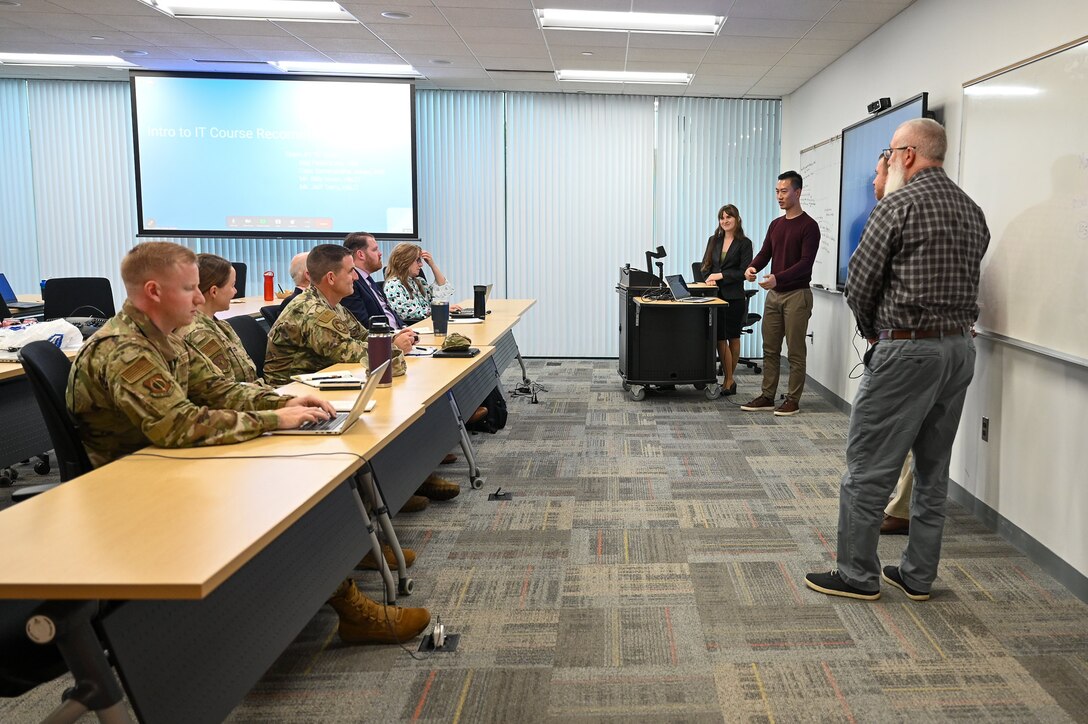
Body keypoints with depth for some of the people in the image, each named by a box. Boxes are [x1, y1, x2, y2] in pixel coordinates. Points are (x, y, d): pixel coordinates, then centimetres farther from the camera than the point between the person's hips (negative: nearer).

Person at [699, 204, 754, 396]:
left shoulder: (744, 243, -2)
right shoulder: (713, 240, 12)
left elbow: (744, 272, -8)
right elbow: (705, 266, 12)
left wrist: (721, 275, -15)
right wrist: (710, 279, -8)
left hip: (734, 297, -3)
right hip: (715, 296, 4)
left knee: (733, 337, 6)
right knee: (720, 338, -1)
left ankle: (729, 379, 15)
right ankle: (729, 380, 7)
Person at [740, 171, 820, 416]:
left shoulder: (808, 226, -7)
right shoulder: (776, 225, 14)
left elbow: (805, 263, -16)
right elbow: (765, 253, 13)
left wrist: (778, 278, -29)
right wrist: (752, 267, -10)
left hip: (797, 294, -7)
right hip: (774, 294, 7)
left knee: (795, 351, 0)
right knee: (770, 348, 8)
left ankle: (793, 399, 6)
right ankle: (767, 396, 15)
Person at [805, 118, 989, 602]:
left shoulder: (899, 204, -11)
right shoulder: (972, 211, 12)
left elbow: (859, 283, -9)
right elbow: (967, 284, 14)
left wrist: (872, 331, 7)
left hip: (908, 349, -8)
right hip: (960, 347, 8)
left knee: (868, 468, 1)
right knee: (933, 470, 15)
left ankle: (857, 575, 9)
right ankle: (918, 575, 23)